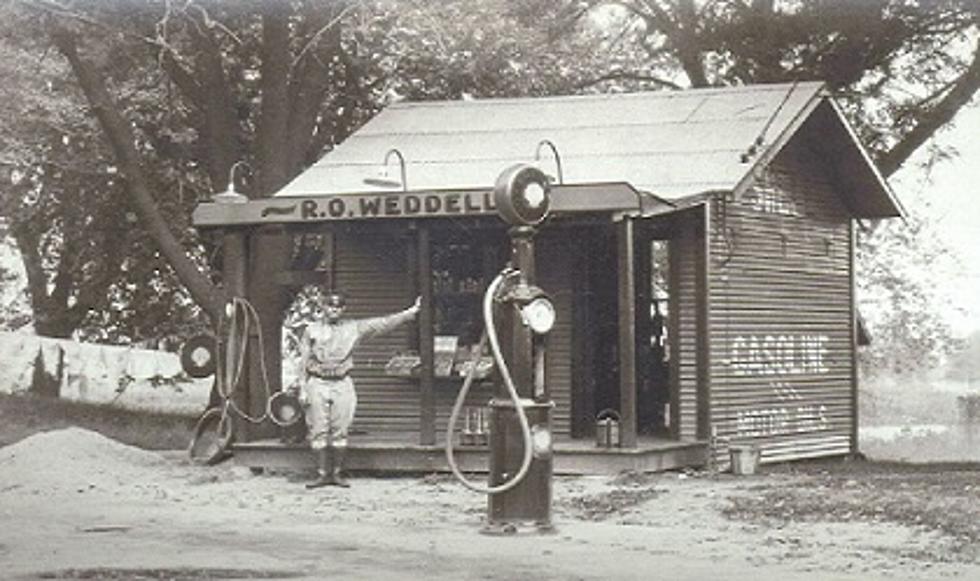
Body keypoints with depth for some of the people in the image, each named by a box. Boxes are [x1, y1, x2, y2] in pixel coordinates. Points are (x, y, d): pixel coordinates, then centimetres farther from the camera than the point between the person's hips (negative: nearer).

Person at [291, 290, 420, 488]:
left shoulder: (353, 328, 8)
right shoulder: (312, 330, 6)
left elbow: (383, 324, 6)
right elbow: (303, 361, 6)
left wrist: (410, 312, 1)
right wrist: (301, 387, 0)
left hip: (342, 384, 1)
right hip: (318, 383, -1)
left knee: (340, 432, 2)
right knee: (319, 431, -1)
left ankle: (337, 473, 10)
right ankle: (322, 474, 5)